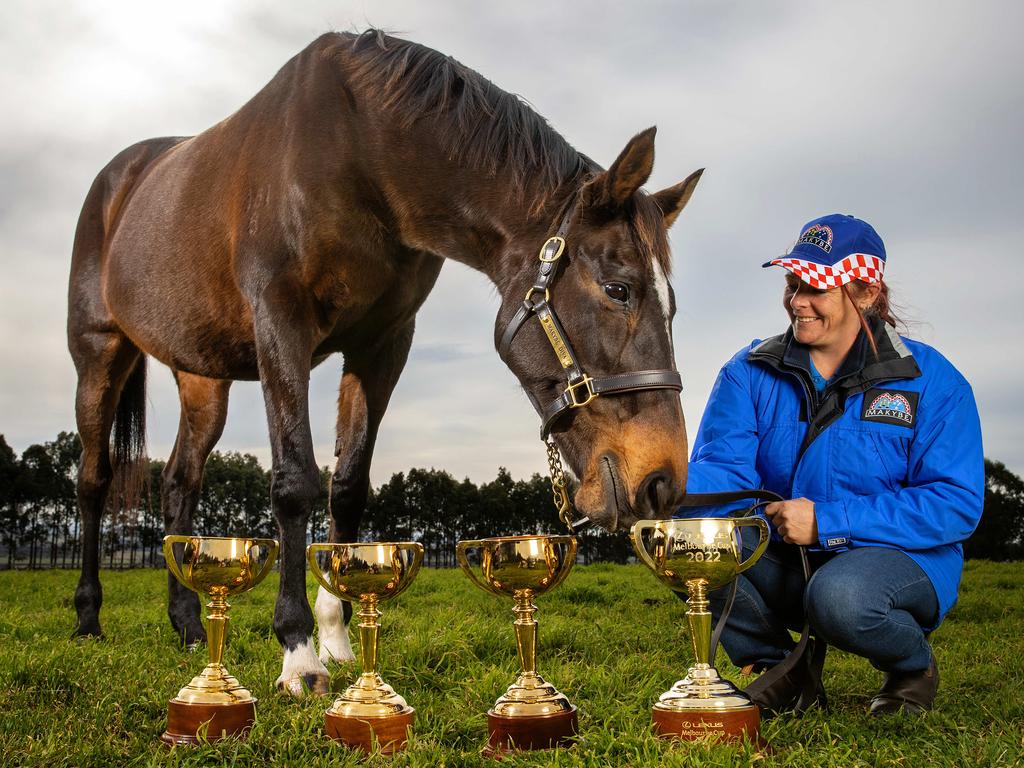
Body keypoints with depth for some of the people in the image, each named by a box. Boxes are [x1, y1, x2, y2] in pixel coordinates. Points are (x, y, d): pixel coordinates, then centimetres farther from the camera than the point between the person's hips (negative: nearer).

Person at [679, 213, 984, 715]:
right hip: (783, 563, 4)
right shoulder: (751, 372, 1)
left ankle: (914, 667, 1)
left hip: (902, 559, -3)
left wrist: (827, 522, -24)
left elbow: (957, 503, -16)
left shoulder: (930, 380, -8)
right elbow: (720, 466, -11)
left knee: (839, 596, -37)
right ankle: (777, 670, 2)